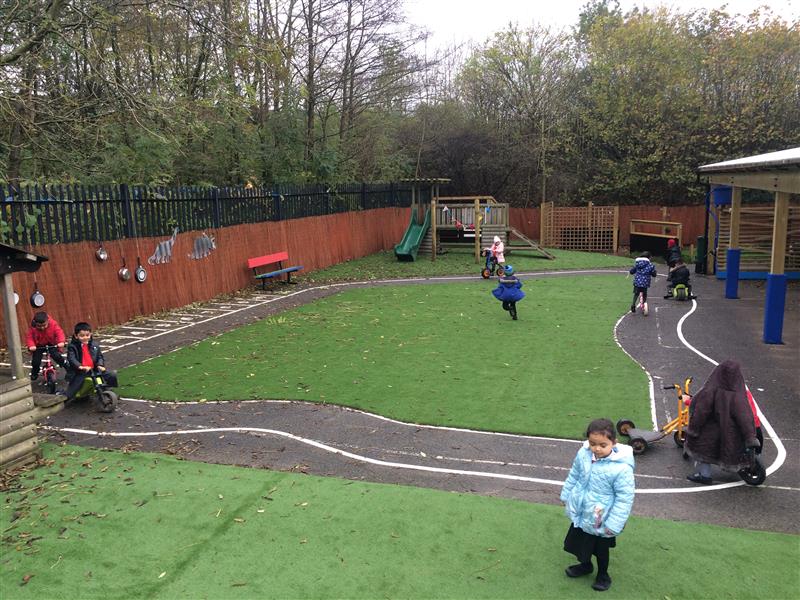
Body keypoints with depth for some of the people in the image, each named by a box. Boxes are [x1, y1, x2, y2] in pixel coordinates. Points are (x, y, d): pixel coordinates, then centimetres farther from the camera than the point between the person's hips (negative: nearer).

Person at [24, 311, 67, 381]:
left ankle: (66, 365, 5)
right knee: (36, 361, -7)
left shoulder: (53, 324, -21)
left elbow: (59, 333, -23)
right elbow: (29, 337, -16)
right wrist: (31, 345, -35)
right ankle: (34, 374, 22)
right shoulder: (32, 328, -19)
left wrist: (61, 342, -41)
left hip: (51, 344, -1)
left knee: (57, 356, -21)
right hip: (38, 346, 1)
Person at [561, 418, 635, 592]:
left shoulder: (622, 468, -31)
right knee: (580, 543, 26)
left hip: (600, 521, -5)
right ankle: (585, 565, 55)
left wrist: (614, 524, -19)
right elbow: (573, 476, 2)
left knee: (601, 549, 20)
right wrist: (566, 496, 12)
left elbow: (625, 498, -23)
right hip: (580, 514, 5)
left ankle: (603, 574, 48)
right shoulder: (583, 454, -15)